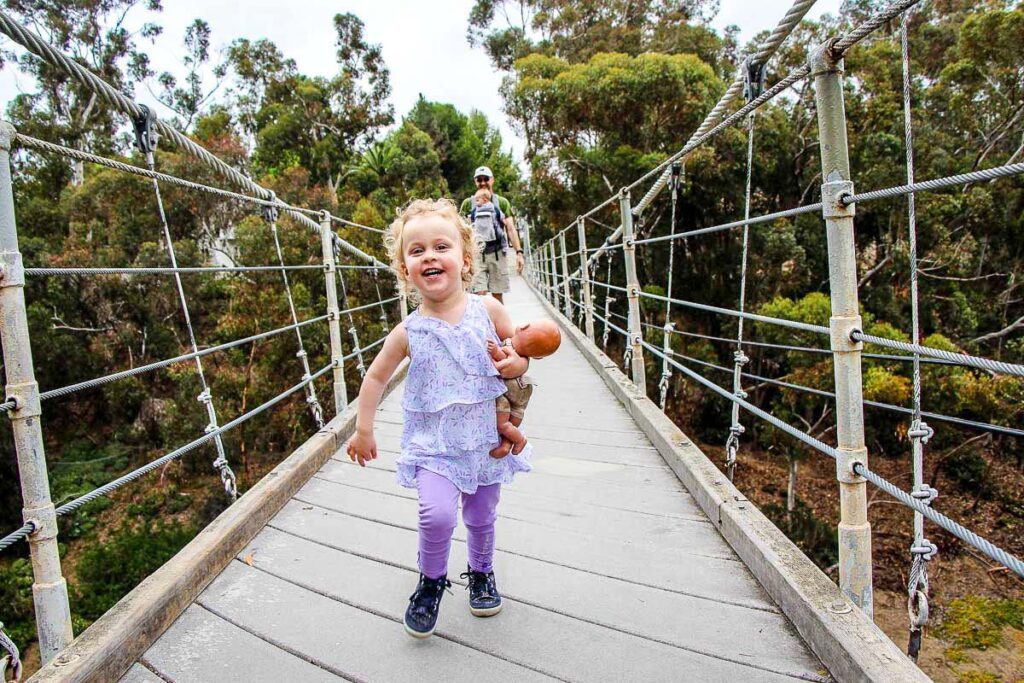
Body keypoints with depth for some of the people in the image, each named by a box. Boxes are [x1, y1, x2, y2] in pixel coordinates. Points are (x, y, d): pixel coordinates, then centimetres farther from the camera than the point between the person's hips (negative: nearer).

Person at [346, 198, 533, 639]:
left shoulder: (488, 310, -8)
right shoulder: (409, 332, -10)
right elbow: (376, 376, 3)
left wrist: (518, 363, -16)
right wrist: (363, 429, 3)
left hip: (486, 436, 2)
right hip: (434, 442, -1)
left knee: (481, 517, 15)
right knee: (437, 513, -19)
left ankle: (481, 572, 46)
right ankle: (431, 580, 11)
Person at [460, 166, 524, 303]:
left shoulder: (502, 202, 10)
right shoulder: (468, 203, 9)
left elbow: (511, 229, 3)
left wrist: (519, 252, -9)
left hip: (497, 253, 1)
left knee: (498, 295, 4)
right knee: (479, 294, -10)